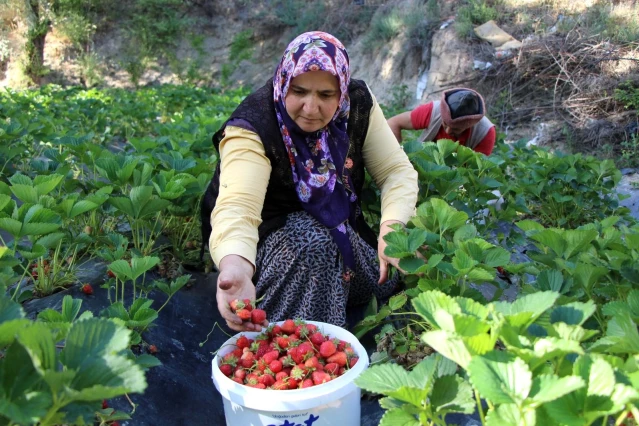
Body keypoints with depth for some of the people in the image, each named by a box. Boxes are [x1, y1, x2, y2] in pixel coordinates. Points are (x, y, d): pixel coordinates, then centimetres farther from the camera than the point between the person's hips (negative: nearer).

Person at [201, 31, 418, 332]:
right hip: (269, 234, -5)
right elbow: (236, 209, -42)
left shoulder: (358, 104, -13)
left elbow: (397, 171, -14)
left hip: (340, 226, 5)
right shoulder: (250, 128, -27)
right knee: (313, 240, -35)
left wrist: (393, 228, -35)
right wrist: (235, 268, -64)